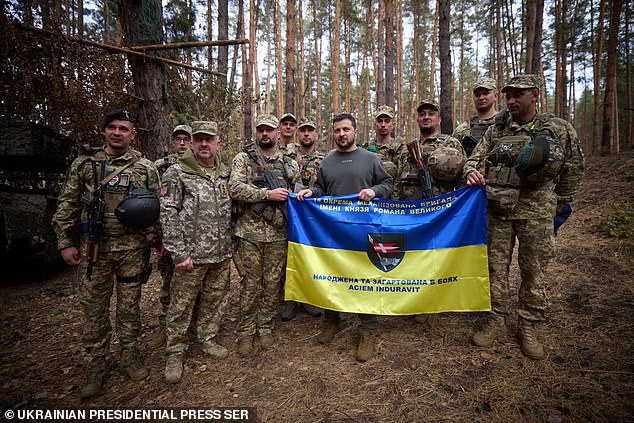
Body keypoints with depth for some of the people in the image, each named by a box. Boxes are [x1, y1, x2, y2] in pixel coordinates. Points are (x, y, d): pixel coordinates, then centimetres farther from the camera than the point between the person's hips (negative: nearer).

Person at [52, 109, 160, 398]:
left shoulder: (146, 168, 2)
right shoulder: (84, 163, 4)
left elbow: (157, 206, 7)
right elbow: (67, 205, 6)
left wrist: (152, 233, -2)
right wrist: (65, 242, 1)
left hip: (132, 248, 0)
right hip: (93, 248, 1)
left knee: (130, 306, 10)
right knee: (94, 309, 9)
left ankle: (130, 358, 28)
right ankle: (94, 368, 26)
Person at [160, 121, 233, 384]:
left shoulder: (226, 173, 10)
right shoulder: (176, 173, -5)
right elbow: (168, 215, -9)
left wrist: (231, 244, 12)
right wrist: (179, 253, -14)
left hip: (222, 254, 5)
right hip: (192, 255, -4)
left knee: (215, 300, 15)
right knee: (181, 303, 6)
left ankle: (208, 340, 34)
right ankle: (175, 353, 23)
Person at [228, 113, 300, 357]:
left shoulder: (290, 165, 12)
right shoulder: (243, 159, 3)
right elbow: (235, 189, -11)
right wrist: (268, 194, -17)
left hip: (278, 234, 3)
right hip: (250, 232, -2)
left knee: (273, 284, 9)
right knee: (251, 283, 6)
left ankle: (266, 328, 26)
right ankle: (246, 332, 22)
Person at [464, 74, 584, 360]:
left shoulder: (560, 130, 2)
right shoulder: (496, 130, 6)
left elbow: (573, 171, 10)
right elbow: (475, 158, 8)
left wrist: (560, 205, 13)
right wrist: (472, 173, -16)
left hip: (536, 213, -1)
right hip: (498, 211, 2)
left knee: (533, 271, 7)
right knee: (495, 267, 6)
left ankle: (528, 327, 25)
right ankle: (496, 322, 22)